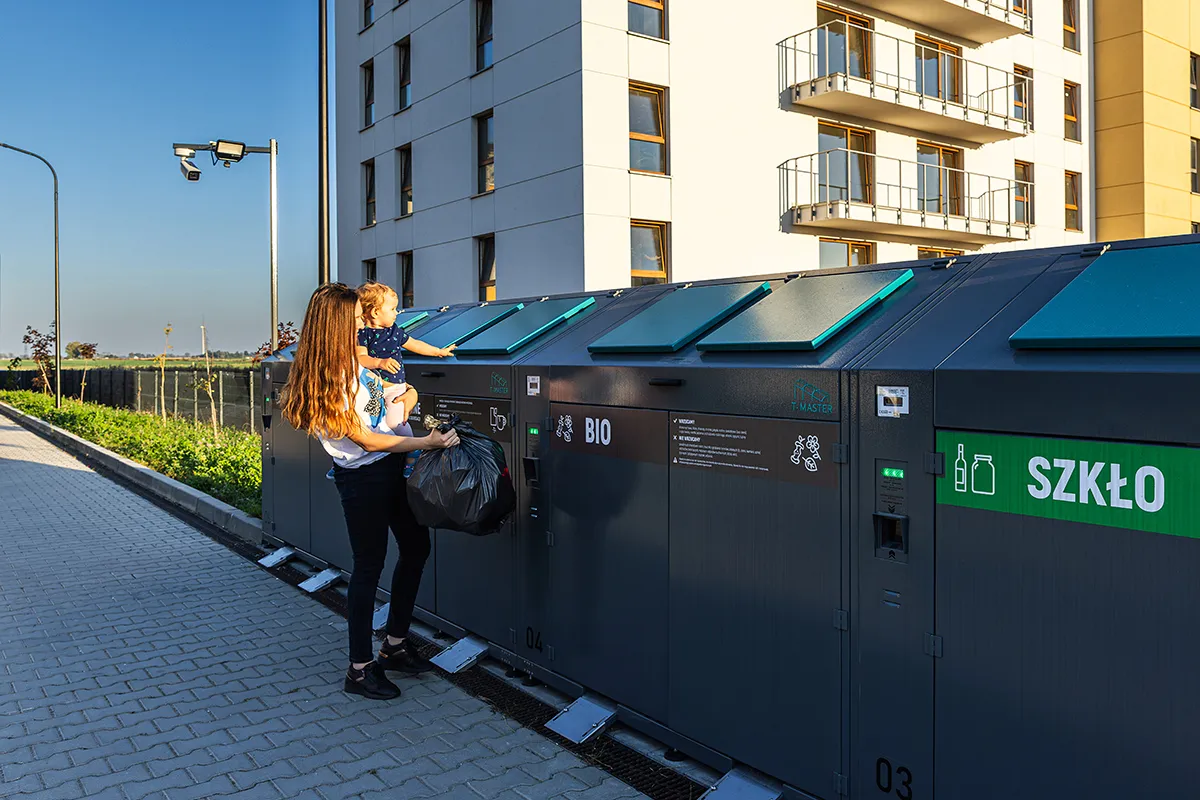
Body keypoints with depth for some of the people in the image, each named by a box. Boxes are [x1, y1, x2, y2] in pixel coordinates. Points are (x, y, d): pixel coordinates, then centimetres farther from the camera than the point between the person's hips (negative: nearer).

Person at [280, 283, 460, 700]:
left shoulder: (350, 361, 4)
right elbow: (364, 439, -21)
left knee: (416, 548, 17)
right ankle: (360, 669, 17)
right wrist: (425, 443, -20)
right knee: (369, 567, 1)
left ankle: (395, 644, 33)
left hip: (392, 467, 10)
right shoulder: (326, 379, -22)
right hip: (364, 478, -10)